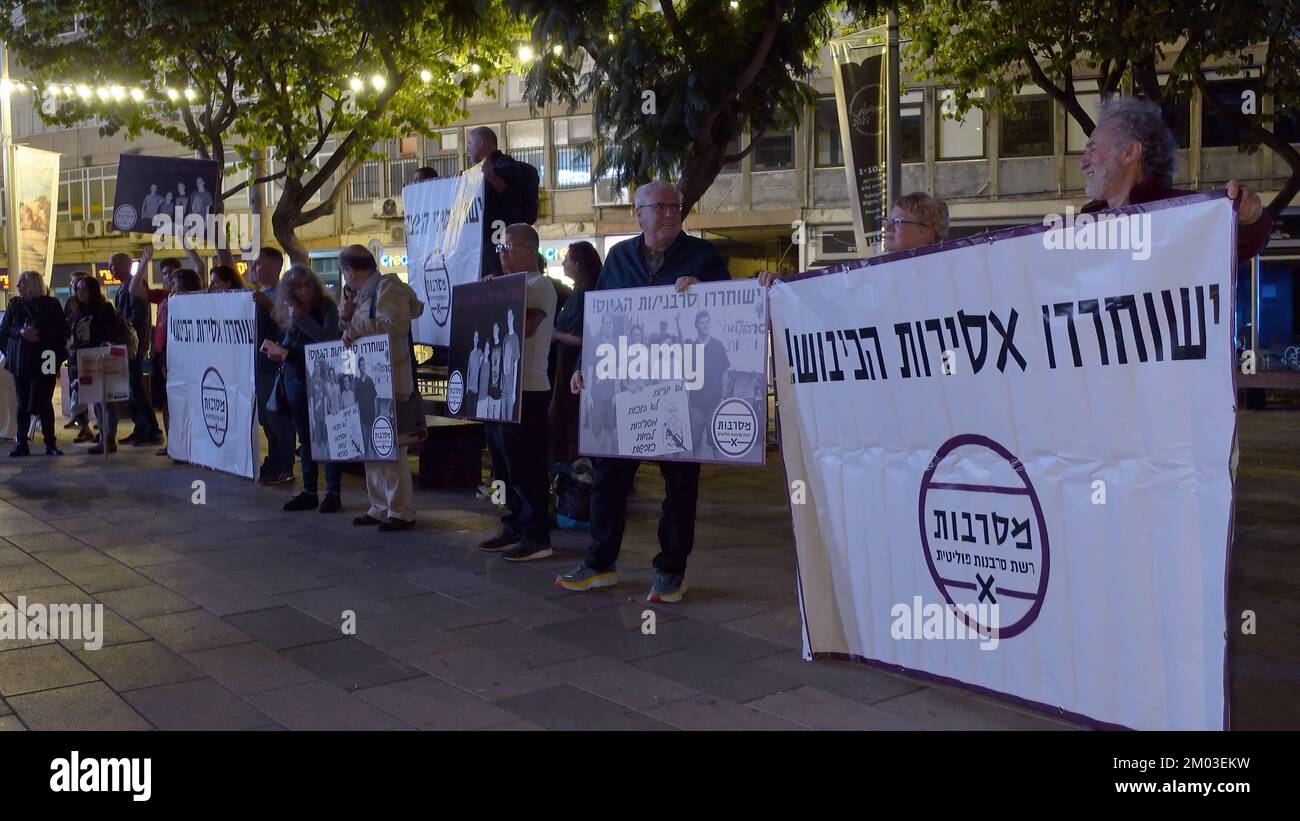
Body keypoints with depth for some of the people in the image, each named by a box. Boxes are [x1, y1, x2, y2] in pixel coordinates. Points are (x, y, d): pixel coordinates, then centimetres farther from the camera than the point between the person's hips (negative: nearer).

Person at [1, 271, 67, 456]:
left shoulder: (51, 304, 3)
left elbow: (62, 330, -1)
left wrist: (40, 333, -16)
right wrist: (21, 332, -12)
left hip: (44, 360, -3)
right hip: (20, 360, 3)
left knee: (44, 402, -5)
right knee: (23, 403, 5)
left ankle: (51, 444, 1)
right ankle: (22, 444, 9)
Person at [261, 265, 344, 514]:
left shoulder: (327, 307, -7)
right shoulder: (290, 313, 8)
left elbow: (328, 338, -22)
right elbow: (288, 344, 16)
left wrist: (301, 317, -19)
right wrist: (279, 351, -5)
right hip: (296, 381, 6)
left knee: (327, 437, -3)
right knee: (305, 439, 10)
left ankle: (333, 493, 2)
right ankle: (309, 492, 17)